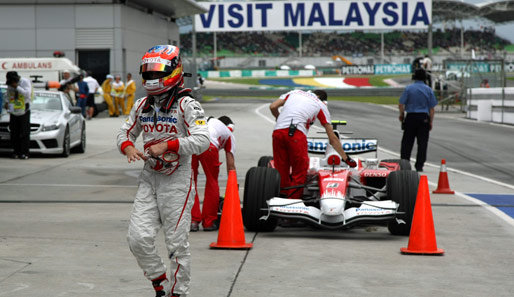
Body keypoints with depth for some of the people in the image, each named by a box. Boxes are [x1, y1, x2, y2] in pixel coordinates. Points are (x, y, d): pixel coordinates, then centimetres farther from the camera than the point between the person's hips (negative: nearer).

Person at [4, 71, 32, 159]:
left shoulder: (25, 82, -8)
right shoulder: (10, 84, 8)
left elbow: (27, 93, -21)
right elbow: (8, 94, 24)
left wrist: (17, 87, -21)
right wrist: (6, 102, 6)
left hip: (24, 112, -5)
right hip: (13, 112, 5)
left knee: (24, 133, -6)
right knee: (14, 133, 3)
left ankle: (24, 153, -4)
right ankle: (16, 152, 9)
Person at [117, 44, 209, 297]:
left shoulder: (186, 105, -10)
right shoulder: (142, 105, 10)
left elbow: (202, 141, -19)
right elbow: (125, 132, 19)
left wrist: (166, 145, -23)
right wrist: (128, 147, -5)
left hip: (177, 180, -5)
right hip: (149, 178, 6)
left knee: (177, 242, 1)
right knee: (138, 237, -4)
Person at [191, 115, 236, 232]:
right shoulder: (229, 133, 34)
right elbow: (230, 166, 32)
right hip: (209, 146, -2)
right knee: (212, 183, 18)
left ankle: (193, 221, 15)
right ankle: (209, 222, 24)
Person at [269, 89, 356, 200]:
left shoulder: (294, 92, 29)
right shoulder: (321, 105, 21)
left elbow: (273, 107, 16)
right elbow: (333, 138, 22)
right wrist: (346, 158, 29)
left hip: (277, 131, 4)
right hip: (296, 133, -4)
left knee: (281, 171, 13)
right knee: (299, 174, 7)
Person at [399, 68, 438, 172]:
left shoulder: (408, 88, -2)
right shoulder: (428, 90, 2)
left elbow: (401, 105, -5)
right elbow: (432, 109, 1)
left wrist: (401, 115, 13)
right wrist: (431, 122, 9)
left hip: (411, 117, 0)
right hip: (424, 118, 1)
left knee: (407, 142, 5)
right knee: (422, 143, 4)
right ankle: (419, 166, 2)